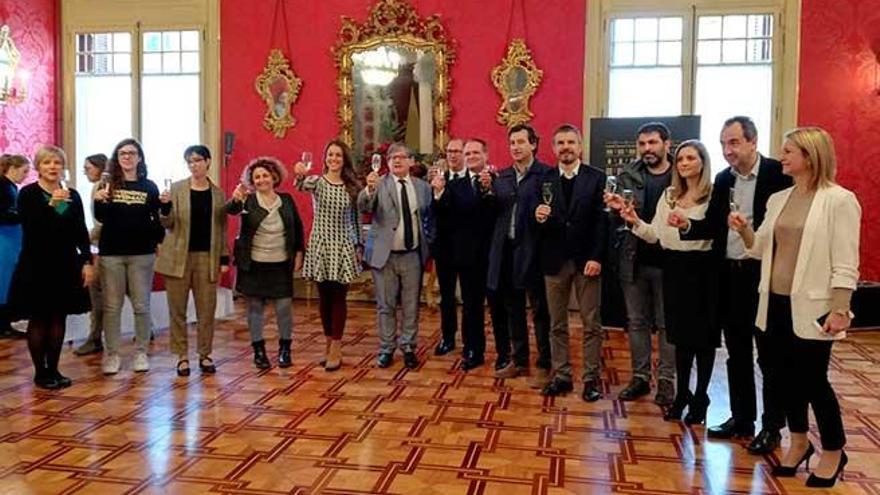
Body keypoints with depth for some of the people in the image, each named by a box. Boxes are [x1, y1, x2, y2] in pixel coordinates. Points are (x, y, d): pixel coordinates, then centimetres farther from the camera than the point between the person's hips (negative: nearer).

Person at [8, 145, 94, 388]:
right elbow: (29, 226, -17)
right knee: (38, 319, 3)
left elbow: (81, 232, 7)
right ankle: (40, 372, 12)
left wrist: (87, 261, -1)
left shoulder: (72, 195, 7)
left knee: (59, 317, 8)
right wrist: (51, 204, -26)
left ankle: (53, 369, 18)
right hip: (37, 265, -4)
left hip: (66, 265, 4)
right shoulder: (28, 194, -4)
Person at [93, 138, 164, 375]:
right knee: (112, 306, 6)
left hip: (142, 253, 0)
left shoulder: (149, 187, 4)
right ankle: (111, 354, 14)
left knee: (141, 306, 6)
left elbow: (157, 220, 7)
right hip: (111, 253, 0)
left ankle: (141, 353, 16)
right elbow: (101, 218, -5)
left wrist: (158, 242, -8)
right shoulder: (108, 184, 3)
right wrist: (98, 201, -23)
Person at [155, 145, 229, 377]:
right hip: (179, 256, -1)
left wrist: (224, 258, 4)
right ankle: (182, 356, 14)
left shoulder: (218, 193, 7)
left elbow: (221, 228, 9)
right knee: (177, 309, 4)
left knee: (207, 310, 5)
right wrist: (165, 206, -22)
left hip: (207, 257, 1)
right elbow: (167, 223, -2)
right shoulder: (177, 188, 1)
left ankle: (205, 355, 16)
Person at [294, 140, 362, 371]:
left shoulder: (352, 186, 4)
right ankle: (329, 345, 21)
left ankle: (335, 350, 7)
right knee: (324, 297, 8)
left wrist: (359, 246, 8)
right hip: (320, 246, 0)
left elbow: (356, 218, 10)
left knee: (339, 297, 1)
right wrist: (300, 174, -48)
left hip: (343, 247, 0)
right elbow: (303, 185, -25)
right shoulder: (317, 181, -1)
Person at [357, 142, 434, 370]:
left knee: (411, 305, 8)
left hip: (413, 256, 2)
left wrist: (429, 248, 6)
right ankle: (386, 349, 18)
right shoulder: (379, 184, -3)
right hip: (385, 255, -2)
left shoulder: (422, 187, 6)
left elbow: (428, 218, 13)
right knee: (385, 306, 6)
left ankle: (408, 348, 21)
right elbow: (363, 208, -18)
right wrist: (369, 189, -37)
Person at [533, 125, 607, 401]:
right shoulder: (545, 180, 7)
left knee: (591, 324, 3)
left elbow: (602, 221, -5)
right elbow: (539, 223, 4)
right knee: (557, 324, 9)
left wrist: (596, 258, -14)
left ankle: (592, 378, 12)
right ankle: (561, 376, 18)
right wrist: (539, 218, -20)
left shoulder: (596, 178, 1)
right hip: (555, 261, 2)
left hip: (586, 261, -2)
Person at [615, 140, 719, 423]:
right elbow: (656, 234, 7)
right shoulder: (669, 195, 12)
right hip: (674, 267, 6)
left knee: (702, 335, 5)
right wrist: (635, 222, -8)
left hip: (701, 268, -5)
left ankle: (700, 398, 19)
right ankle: (682, 394, 27)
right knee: (680, 334, 14)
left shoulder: (714, 195, -8)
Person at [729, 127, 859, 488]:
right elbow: (763, 249, 11)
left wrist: (839, 310, -17)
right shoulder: (778, 199, 9)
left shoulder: (839, 200, -10)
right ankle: (799, 442, 31)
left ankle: (833, 452, 22)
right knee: (789, 376, 14)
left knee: (813, 379, 2)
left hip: (812, 306, -6)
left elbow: (845, 263, -13)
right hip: (777, 302, 6)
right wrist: (745, 231, -8)